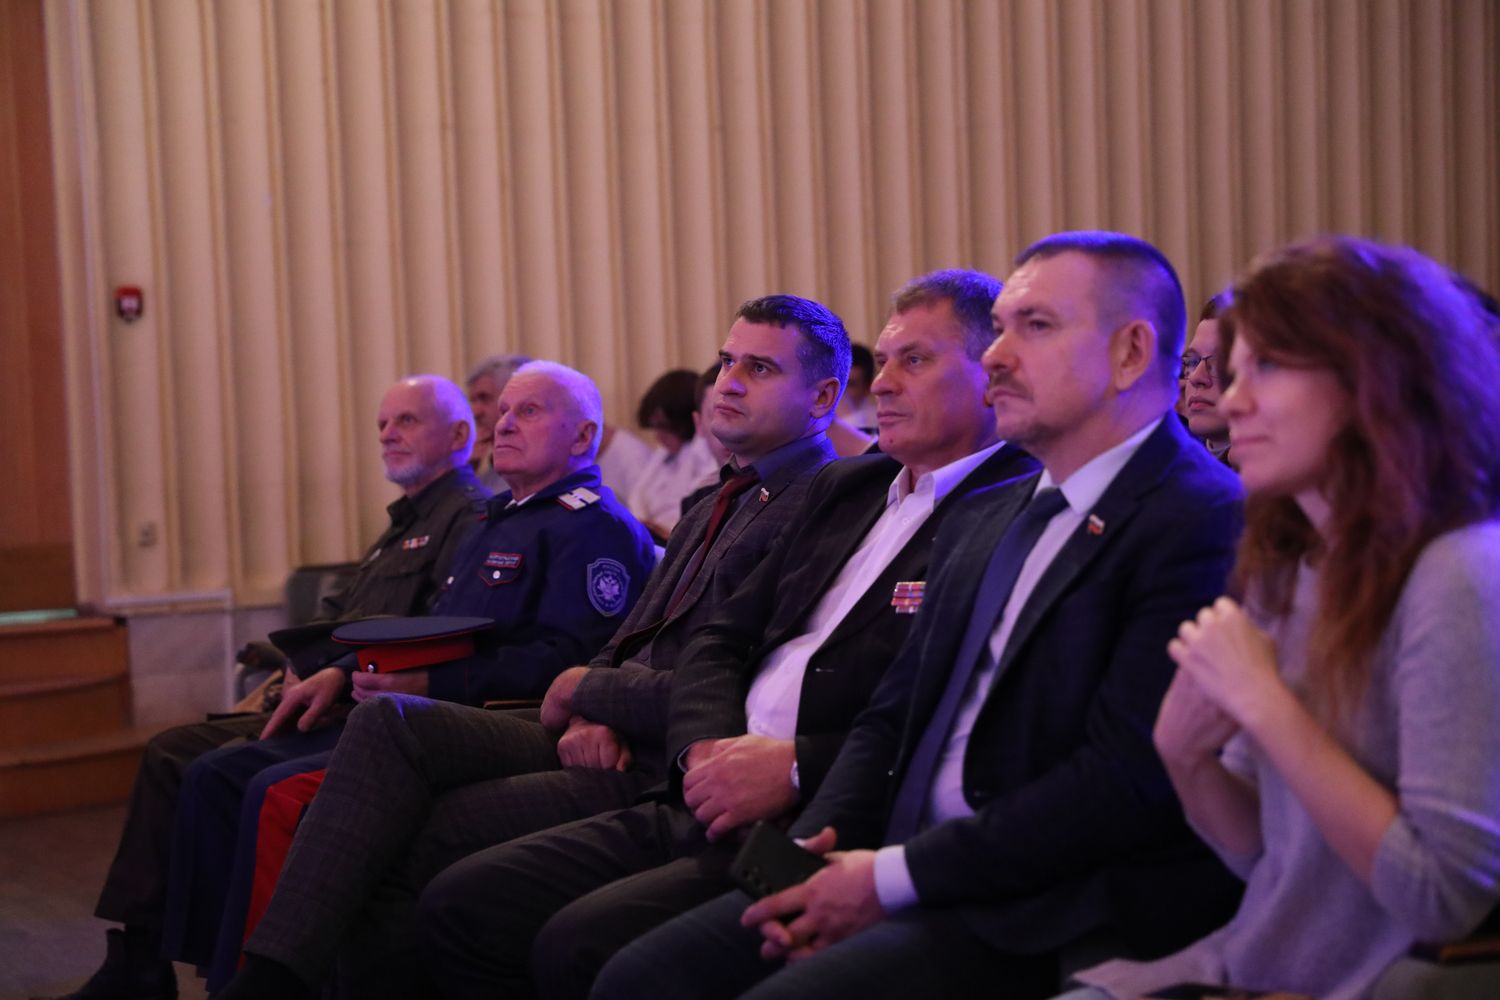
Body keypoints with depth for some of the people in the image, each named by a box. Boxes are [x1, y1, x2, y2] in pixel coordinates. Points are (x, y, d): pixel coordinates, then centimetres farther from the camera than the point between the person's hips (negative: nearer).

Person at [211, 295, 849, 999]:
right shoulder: (720, 505, 20)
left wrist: (590, 690, -6)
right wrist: (590, 717, -3)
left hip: (661, 769, -9)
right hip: (607, 742, 9)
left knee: (412, 840, -17)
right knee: (389, 722, -10)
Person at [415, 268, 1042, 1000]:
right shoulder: (845, 488, 20)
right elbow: (723, 639, 18)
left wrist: (798, 769, -19)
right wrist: (705, 749, -2)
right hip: (706, 805, 8)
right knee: (457, 905, -1)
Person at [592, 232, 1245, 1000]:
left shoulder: (1206, 524, -10)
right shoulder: (981, 521, 18)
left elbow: (1126, 779, -18)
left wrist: (893, 876, -15)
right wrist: (815, 849, -1)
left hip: (1038, 921, -8)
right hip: (913, 874, 8)